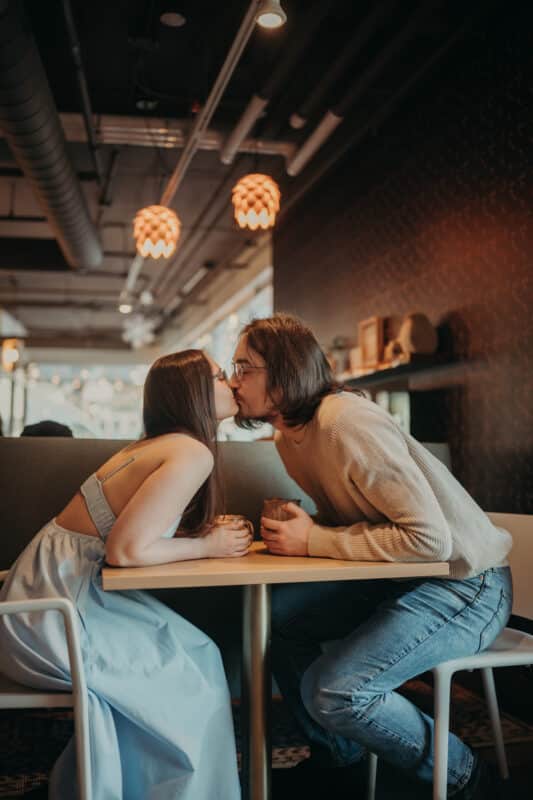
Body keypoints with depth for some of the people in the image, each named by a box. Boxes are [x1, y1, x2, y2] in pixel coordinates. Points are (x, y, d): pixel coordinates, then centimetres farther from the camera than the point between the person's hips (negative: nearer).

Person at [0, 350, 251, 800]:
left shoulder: (158, 445, 11)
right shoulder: (194, 452, -17)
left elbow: (140, 529, 8)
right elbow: (126, 550, -24)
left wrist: (209, 534, 2)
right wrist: (207, 547, -10)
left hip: (49, 587, 9)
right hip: (55, 606, -9)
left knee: (184, 649, 14)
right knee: (192, 665, 0)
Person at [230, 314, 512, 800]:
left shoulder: (347, 423, -25)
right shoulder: (290, 436, 5)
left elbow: (430, 538, -29)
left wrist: (314, 541, -22)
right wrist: (293, 530, -7)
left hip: (467, 583, -9)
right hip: (400, 578, 9)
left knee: (333, 691, -21)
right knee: (276, 612, -1)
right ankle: (338, 759, 18)